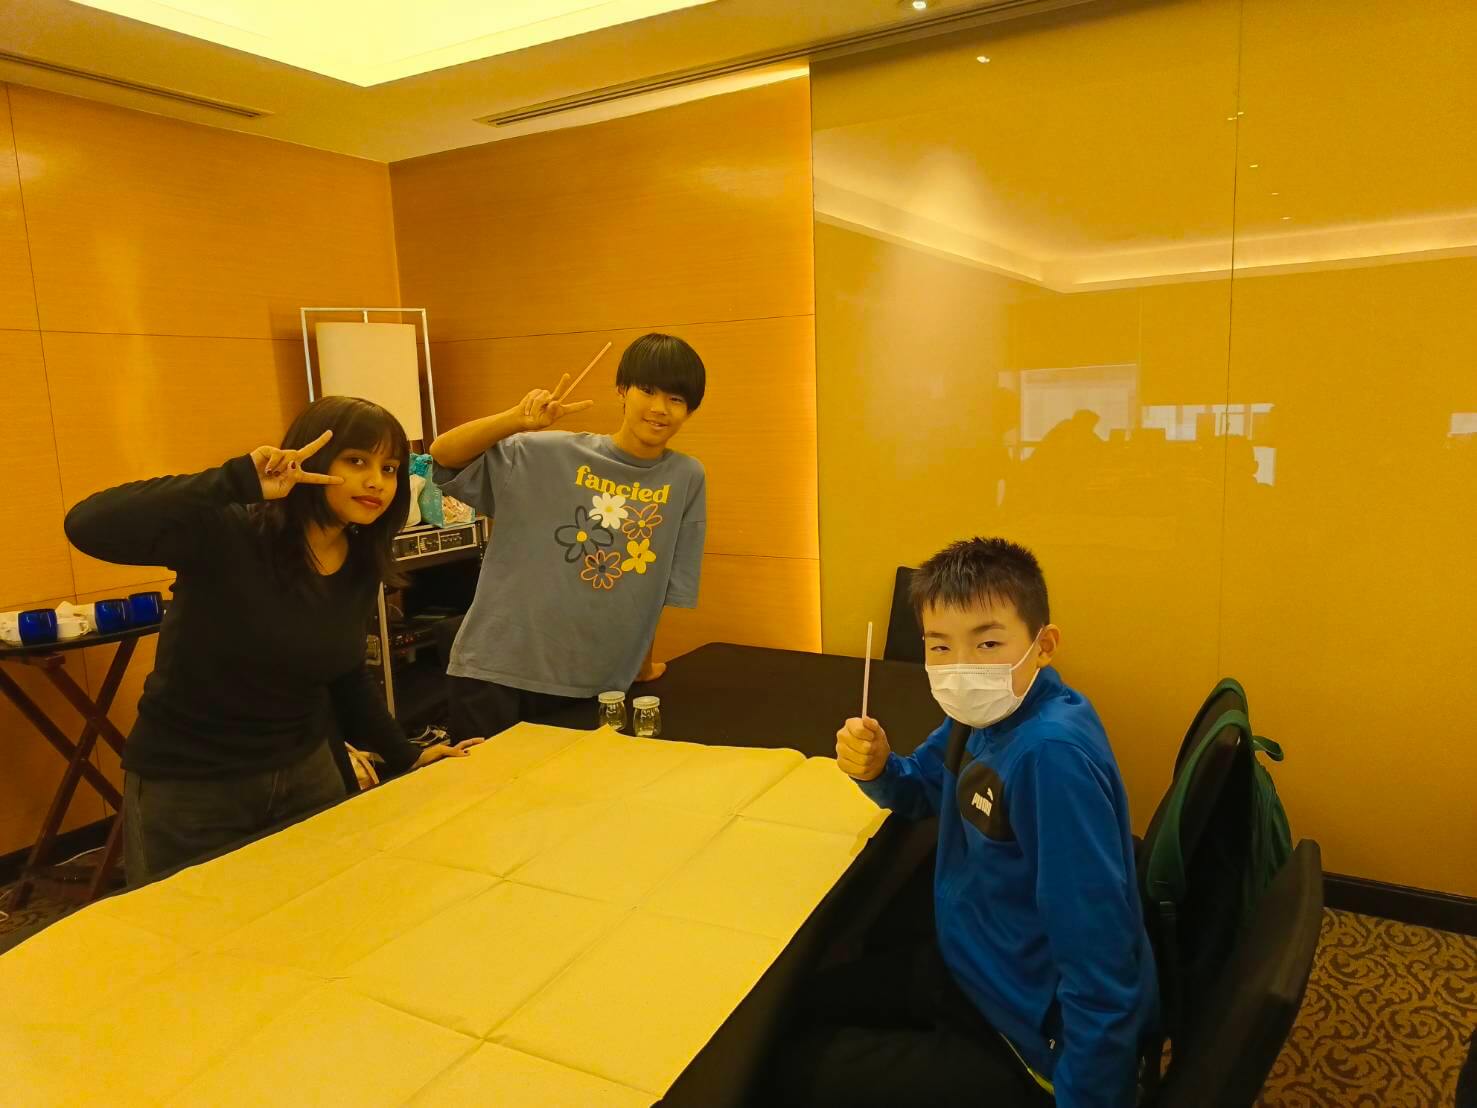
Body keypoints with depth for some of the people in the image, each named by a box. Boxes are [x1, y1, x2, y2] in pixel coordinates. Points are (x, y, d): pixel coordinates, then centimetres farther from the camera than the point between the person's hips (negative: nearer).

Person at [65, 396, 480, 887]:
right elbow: (88, 526, -36)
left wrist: (405, 755, 10)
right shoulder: (230, 535, -21)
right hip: (188, 785, -6)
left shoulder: (361, 568, -2)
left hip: (303, 771, 6)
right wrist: (236, 481, -42)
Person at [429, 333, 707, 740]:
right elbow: (442, 455, -6)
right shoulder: (551, 455, -4)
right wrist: (517, 419, -21)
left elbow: (662, 587, 7)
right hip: (497, 672, -1)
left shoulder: (687, 478, 1)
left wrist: (641, 662, 14)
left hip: (595, 688, 2)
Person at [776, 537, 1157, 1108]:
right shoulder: (985, 711, -6)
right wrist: (876, 767, -9)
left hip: (1032, 1038, -8)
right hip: (969, 965, 8)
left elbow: (1099, 964, -32)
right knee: (807, 1003, 20)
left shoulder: (1053, 753, -34)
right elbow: (922, 789, 13)